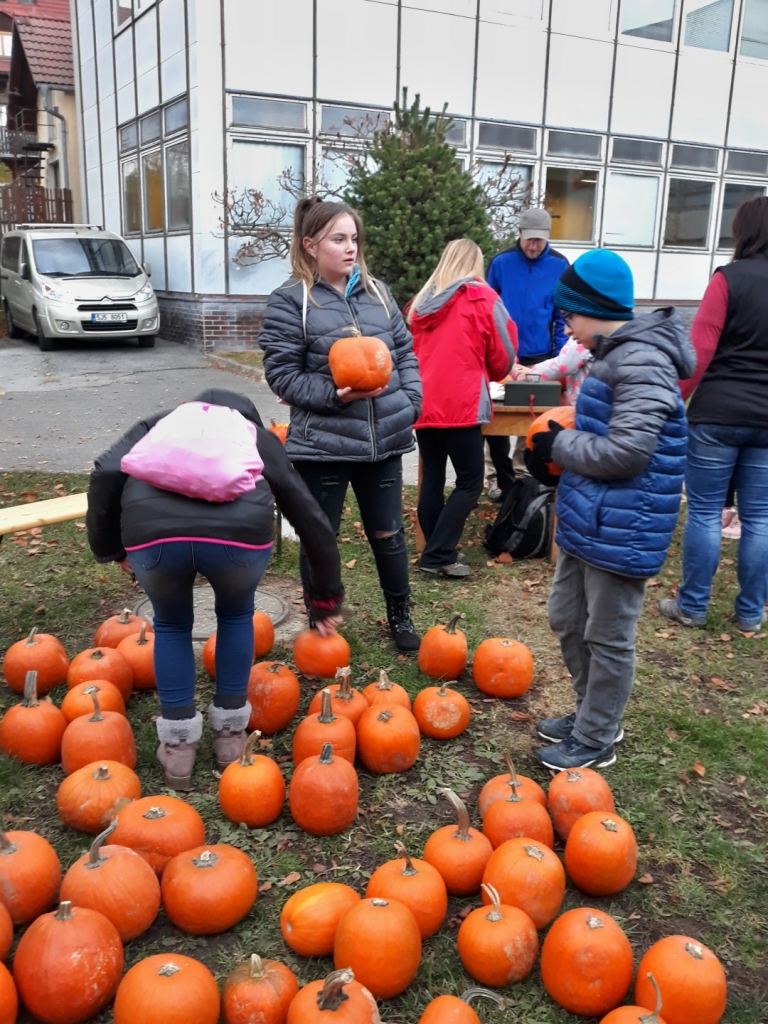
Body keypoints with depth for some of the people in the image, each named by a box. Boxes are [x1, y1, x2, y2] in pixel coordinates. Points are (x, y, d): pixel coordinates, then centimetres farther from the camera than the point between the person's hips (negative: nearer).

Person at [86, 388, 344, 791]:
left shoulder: (159, 423, 35)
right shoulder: (260, 437, 35)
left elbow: (106, 474, 16)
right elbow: (311, 518, 36)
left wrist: (110, 549, 28)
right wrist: (326, 597, 45)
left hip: (152, 532, 0)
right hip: (240, 531, 0)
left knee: (171, 625, 31)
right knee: (236, 616, 33)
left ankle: (177, 746, 32)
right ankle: (230, 733, 39)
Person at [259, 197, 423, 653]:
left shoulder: (377, 292, 8)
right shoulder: (290, 301, -7)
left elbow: (405, 353, 13)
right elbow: (282, 373, -10)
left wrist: (410, 403, -2)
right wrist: (333, 394, -22)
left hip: (384, 440, 4)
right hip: (322, 444, -4)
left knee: (388, 534, 16)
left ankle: (401, 617, 36)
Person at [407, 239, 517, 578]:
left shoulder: (422, 301, 15)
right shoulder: (483, 299, 0)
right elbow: (503, 358, 4)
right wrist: (489, 374, 25)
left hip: (422, 406, 6)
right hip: (461, 406, -6)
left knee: (431, 480, 11)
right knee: (470, 481, 2)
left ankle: (434, 552, 16)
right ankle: (438, 555, -4)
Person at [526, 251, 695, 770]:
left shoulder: (641, 363, -20)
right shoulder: (617, 356, 12)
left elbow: (626, 451, -26)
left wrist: (560, 444, -13)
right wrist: (560, 457, 4)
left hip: (621, 529, -10)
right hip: (588, 522, 10)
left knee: (608, 637, 6)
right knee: (568, 618, 20)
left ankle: (595, 740, 24)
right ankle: (592, 713, 38)